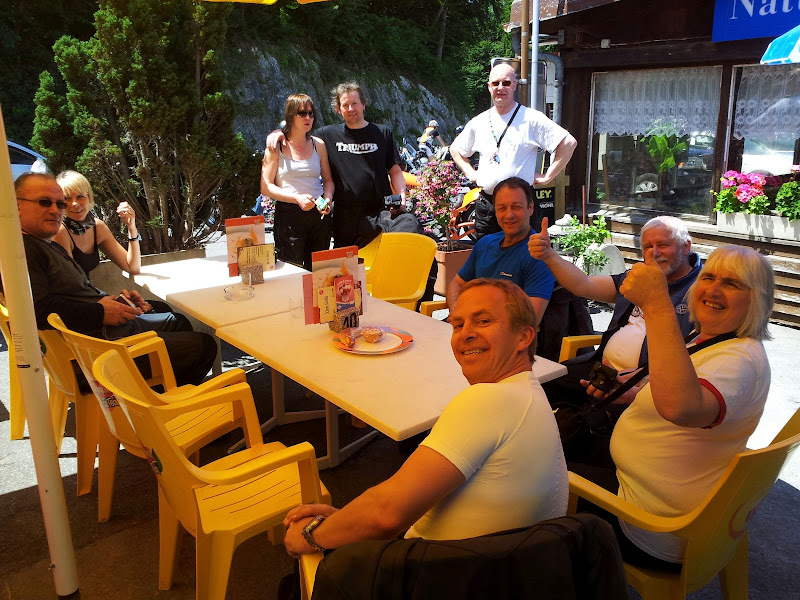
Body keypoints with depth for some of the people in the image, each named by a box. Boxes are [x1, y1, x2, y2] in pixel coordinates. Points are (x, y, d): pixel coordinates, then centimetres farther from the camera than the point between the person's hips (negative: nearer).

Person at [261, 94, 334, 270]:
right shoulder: (276, 146, 0)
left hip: (319, 214, 3)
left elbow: (328, 180, 18)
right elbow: (266, 187, -4)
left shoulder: (318, 144, 11)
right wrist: (297, 198, -16)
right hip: (288, 214, -3)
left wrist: (327, 199, -4)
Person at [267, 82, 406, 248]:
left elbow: (395, 171, 9)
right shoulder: (328, 135, 9)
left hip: (380, 214, -1)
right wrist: (279, 133, -1)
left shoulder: (383, 133, 9)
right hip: (345, 216, 1)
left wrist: (401, 196, -7)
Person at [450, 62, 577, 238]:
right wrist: (471, 173, 13)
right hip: (485, 203, 4)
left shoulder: (531, 118, -4)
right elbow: (455, 148, 26)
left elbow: (569, 143, -7)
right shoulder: (478, 123, 10)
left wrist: (547, 177, -9)